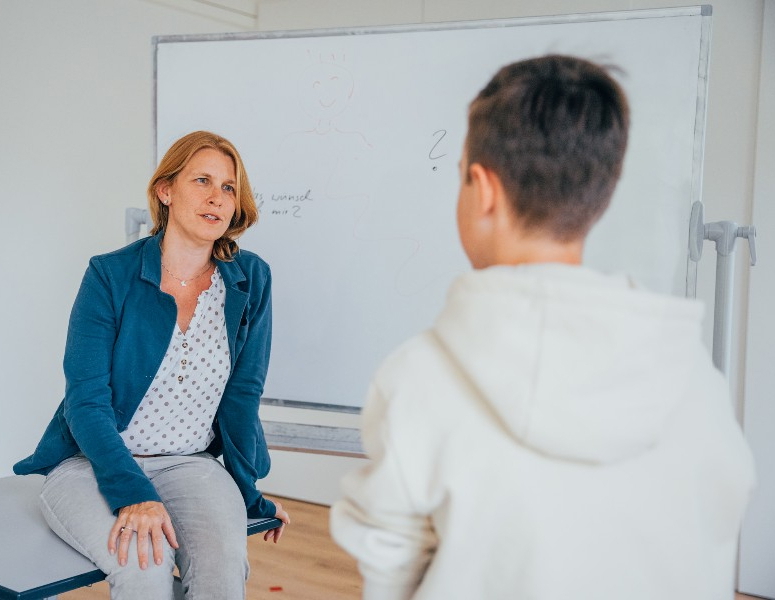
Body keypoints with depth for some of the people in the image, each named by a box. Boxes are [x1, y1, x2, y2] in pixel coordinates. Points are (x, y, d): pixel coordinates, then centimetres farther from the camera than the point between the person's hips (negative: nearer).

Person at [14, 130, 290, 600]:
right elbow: (86, 400, -12)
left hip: (189, 464, 2)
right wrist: (132, 493, -24)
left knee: (225, 562, -29)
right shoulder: (111, 275, -7)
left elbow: (242, 393, 4)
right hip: (92, 464, -2)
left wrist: (249, 491, 5)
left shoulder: (250, 280, 0)